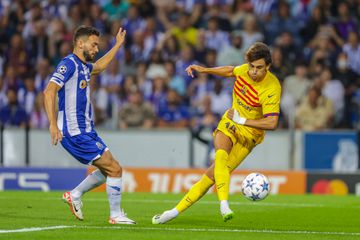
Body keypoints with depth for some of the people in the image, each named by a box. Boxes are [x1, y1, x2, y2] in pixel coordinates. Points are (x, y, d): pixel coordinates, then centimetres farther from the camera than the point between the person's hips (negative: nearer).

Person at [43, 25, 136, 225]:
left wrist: (118, 45, 45)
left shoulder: (83, 66, 16)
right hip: (76, 133, -10)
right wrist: (53, 124, -30)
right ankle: (116, 215, 0)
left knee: (108, 170, 15)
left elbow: (99, 66, 41)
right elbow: (49, 91, -23)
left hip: (85, 131, 10)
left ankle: (74, 195, 21)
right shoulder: (68, 64, -13)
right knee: (114, 169, -8)